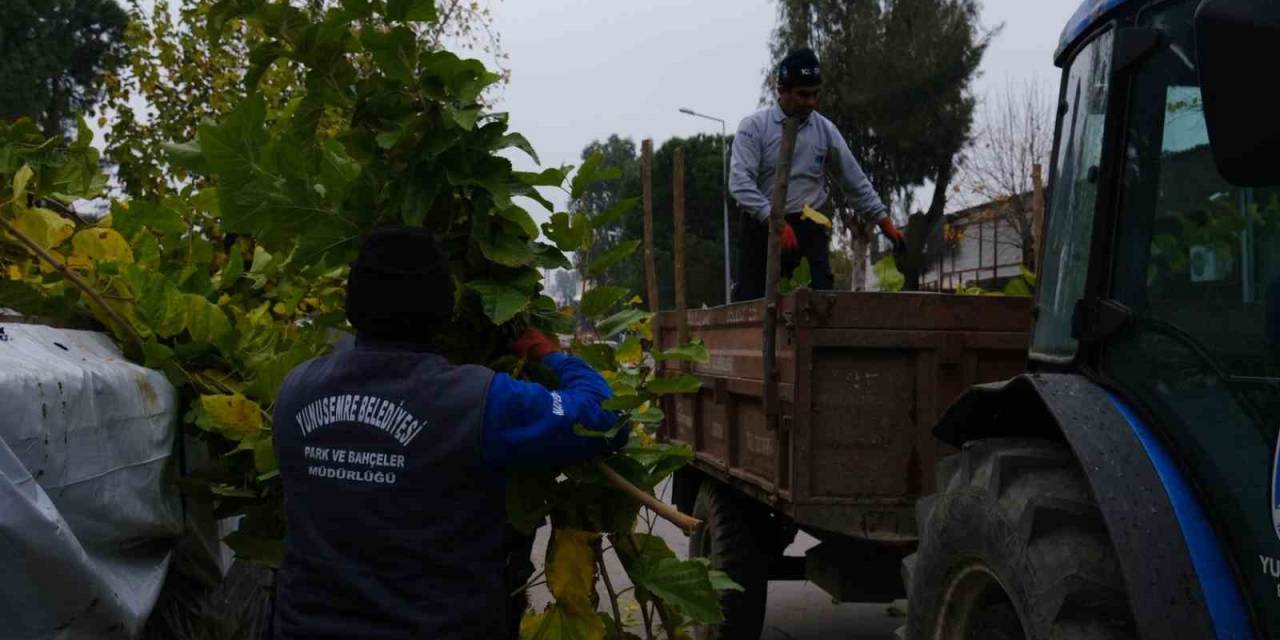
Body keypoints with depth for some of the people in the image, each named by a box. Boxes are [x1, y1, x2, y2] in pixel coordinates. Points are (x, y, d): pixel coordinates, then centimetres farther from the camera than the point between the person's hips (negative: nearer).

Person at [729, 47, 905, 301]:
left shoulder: (825, 130, 5)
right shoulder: (754, 126, -5)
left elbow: (856, 182, 12)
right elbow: (740, 182, -17)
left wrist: (885, 222, 7)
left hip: (808, 227, 2)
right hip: (762, 226, -2)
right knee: (750, 303, 0)